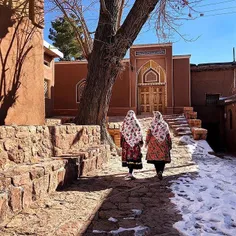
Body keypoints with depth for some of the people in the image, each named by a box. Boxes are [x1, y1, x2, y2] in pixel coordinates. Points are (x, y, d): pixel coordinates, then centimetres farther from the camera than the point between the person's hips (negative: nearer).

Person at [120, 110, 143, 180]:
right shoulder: (136, 122, -4)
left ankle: (130, 172, 24)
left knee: (128, 156, 14)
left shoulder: (124, 122, 3)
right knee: (134, 157, -2)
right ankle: (130, 173, -12)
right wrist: (141, 141, 1)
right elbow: (139, 132, -5)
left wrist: (121, 143, 10)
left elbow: (121, 133, 4)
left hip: (126, 142, 3)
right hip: (135, 142, -3)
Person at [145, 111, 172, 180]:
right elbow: (168, 135, 3)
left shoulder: (152, 125, -6)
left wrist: (146, 142, 3)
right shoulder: (165, 124, 1)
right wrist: (170, 144, 10)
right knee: (163, 158, 6)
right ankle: (160, 171, -15)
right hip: (163, 144, 1)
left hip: (154, 144, -1)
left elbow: (149, 134, -8)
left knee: (155, 157, 10)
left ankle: (158, 172, 13)